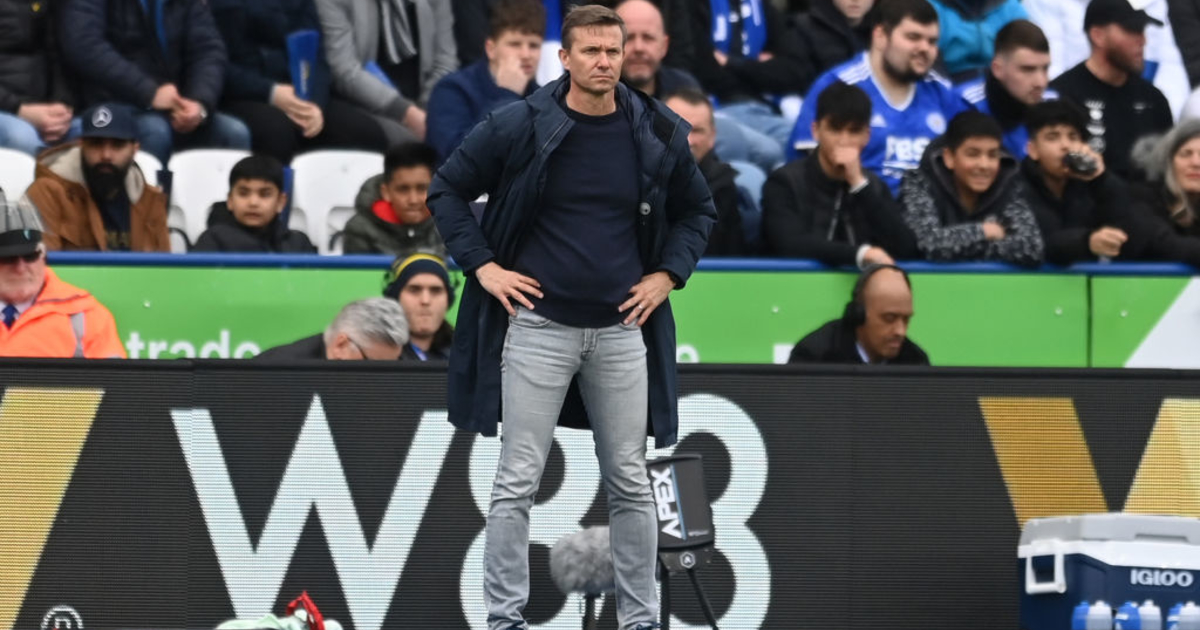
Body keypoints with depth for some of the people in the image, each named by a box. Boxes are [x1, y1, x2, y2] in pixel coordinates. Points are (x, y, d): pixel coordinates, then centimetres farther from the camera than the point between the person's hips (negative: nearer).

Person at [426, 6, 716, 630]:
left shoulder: (658, 134, 0)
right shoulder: (518, 126, -7)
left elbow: (697, 210, 16)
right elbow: (447, 190, 3)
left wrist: (668, 274, 2)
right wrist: (482, 265, -5)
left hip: (621, 330, 2)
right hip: (537, 327, -2)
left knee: (630, 483, 8)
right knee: (518, 482, -1)